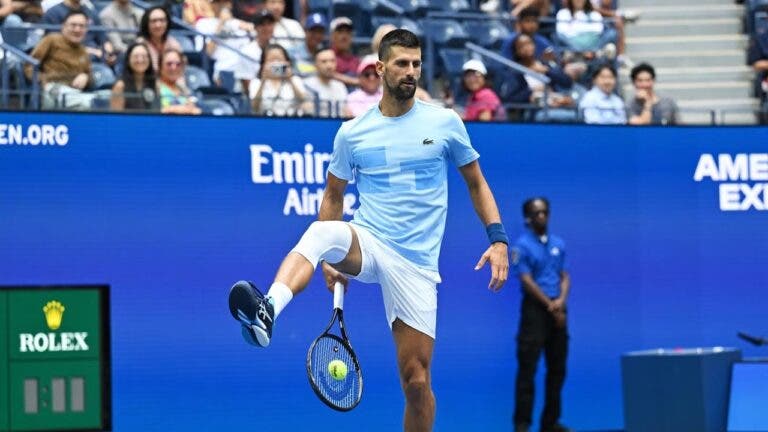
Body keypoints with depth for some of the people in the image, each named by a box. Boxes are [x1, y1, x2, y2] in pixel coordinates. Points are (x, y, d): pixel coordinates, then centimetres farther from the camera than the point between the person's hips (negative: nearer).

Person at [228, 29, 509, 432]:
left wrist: (498, 239, 1)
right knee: (320, 232, -36)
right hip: (366, 244, 0)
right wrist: (330, 258, 6)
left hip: (416, 263, 0)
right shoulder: (352, 132, 6)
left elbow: (476, 183, 13)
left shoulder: (445, 123, 5)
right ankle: (266, 312, -60)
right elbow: (333, 194, 17)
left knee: (416, 380, -2)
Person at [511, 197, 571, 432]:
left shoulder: (558, 244, 12)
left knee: (557, 368, 7)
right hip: (535, 309, -6)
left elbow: (564, 276, 10)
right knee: (528, 368, -8)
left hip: (557, 309, 6)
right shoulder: (522, 246, -5)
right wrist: (550, 306, -12)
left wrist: (561, 300, -9)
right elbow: (527, 281, -11)